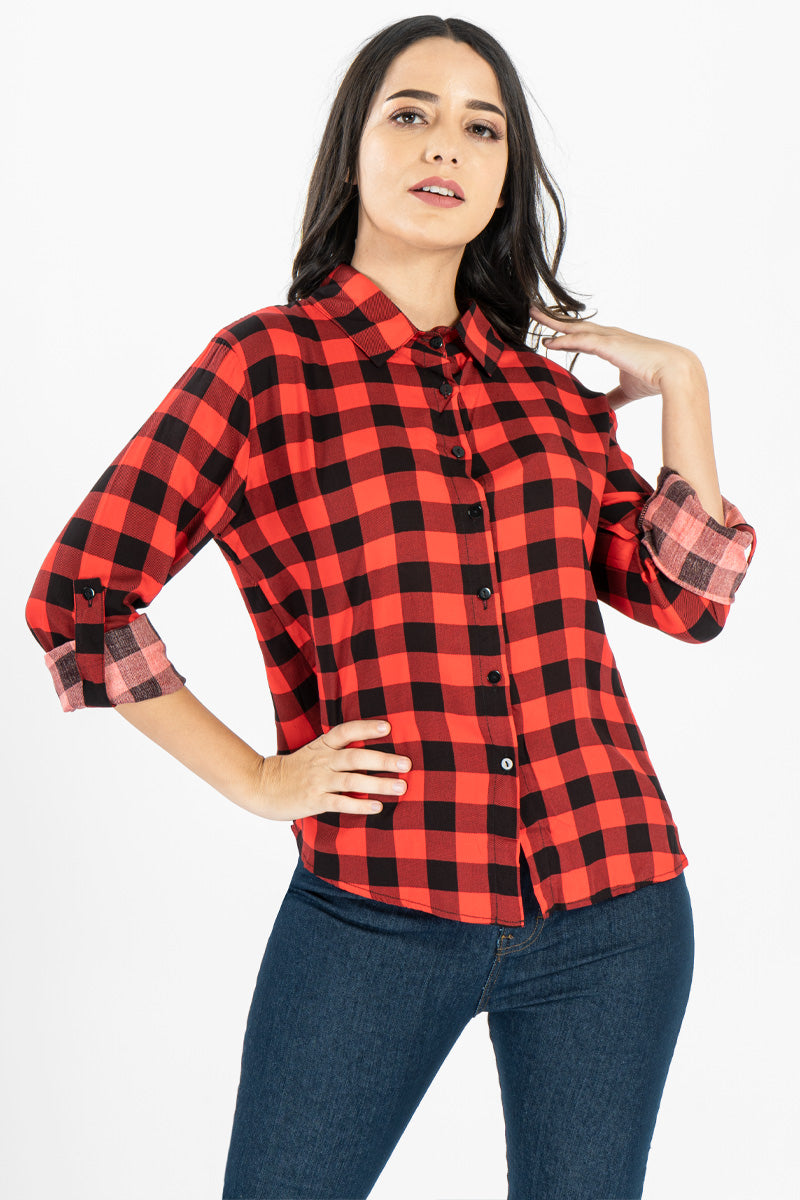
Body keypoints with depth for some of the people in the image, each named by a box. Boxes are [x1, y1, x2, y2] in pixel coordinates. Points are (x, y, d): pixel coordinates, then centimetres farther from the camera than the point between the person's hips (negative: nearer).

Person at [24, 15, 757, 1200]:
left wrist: (679, 383, 5)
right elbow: (76, 595, -3)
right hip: (378, 911, -3)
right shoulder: (265, 363, -1)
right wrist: (254, 779, -4)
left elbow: (685, 596, 7)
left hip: (613, 918, 4)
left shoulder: (550, 389, 11)